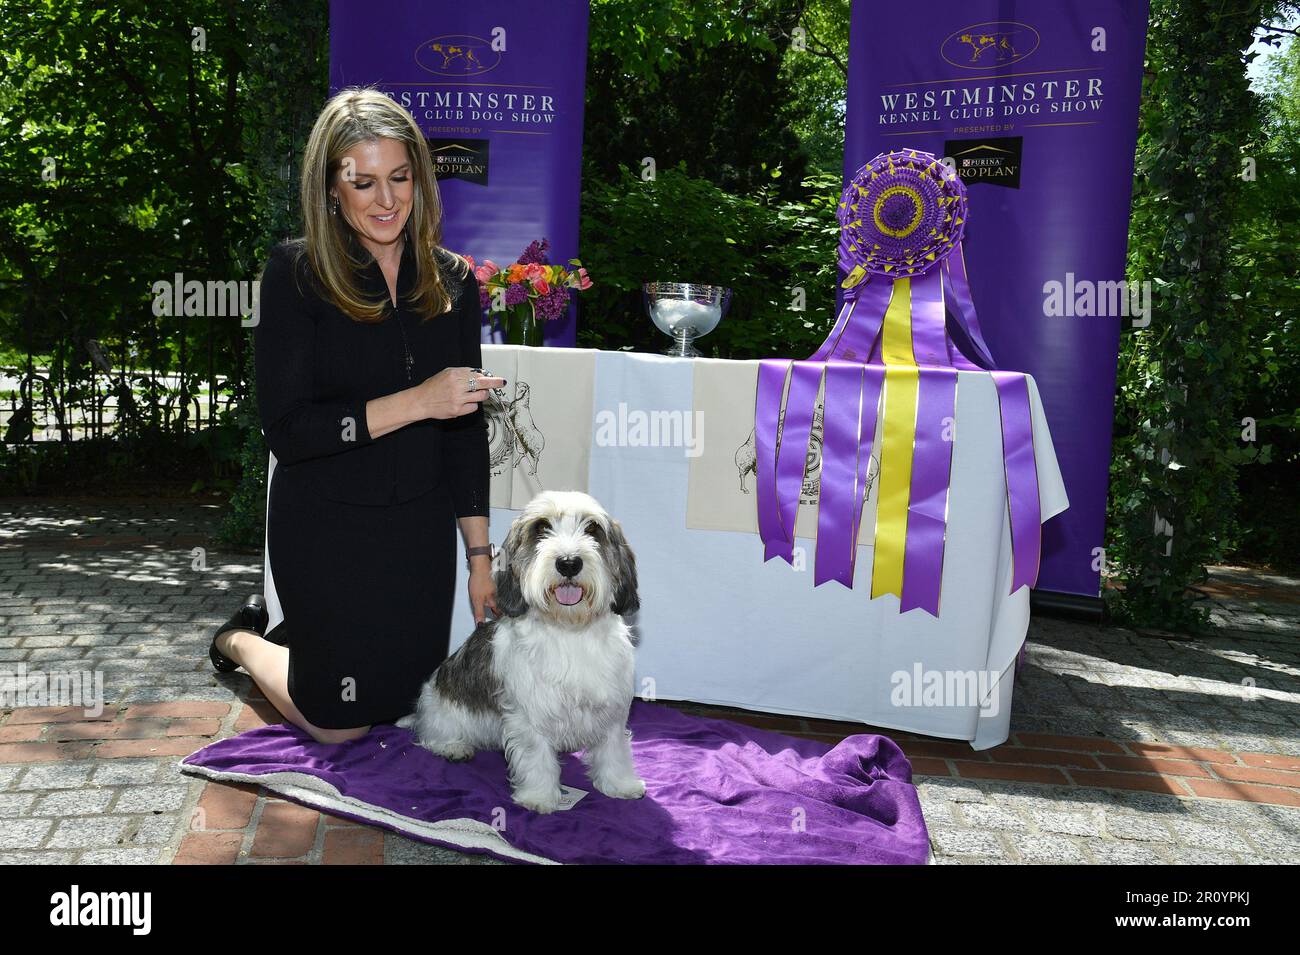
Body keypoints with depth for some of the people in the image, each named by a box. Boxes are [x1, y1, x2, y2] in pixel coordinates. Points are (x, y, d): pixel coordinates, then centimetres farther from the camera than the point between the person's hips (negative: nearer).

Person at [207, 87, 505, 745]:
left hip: (422, 530, 5)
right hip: (328, 530, -4)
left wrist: (480, 556, 3)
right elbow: (285, 430, -18)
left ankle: (293, 628, 45)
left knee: (405, 705, 18)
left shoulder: (453, 281, 0)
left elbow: (465, 432, 4)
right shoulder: (297, 274, -13)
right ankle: (244, 638, 38)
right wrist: (413, 403, -28)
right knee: (340, 725, 9)